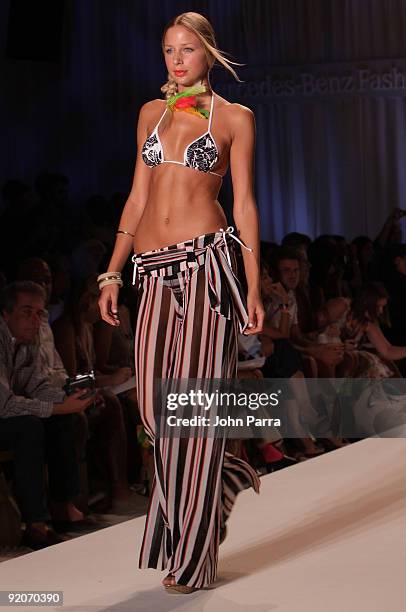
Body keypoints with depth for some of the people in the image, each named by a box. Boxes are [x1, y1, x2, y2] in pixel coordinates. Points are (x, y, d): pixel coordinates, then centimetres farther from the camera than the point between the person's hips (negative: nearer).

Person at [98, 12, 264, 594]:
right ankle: (226, 475, 29)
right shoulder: (152, 113, 16)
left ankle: (192, 555, 0)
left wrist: (255, 287, -4)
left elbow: (244, 205, 2)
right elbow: (138, 197, 16)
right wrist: (113, 272, 10)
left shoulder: (234, 118, 4)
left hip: (205, 261, -5)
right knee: (155, 403, 0)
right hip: (153, 268, 5)